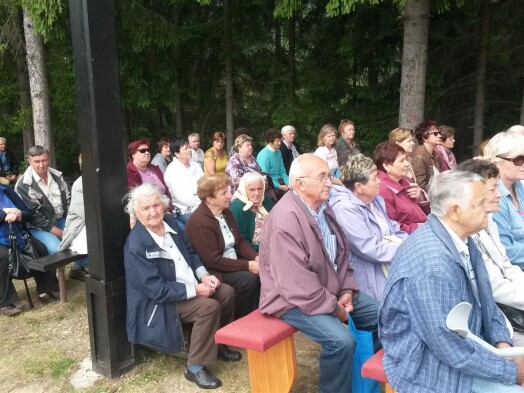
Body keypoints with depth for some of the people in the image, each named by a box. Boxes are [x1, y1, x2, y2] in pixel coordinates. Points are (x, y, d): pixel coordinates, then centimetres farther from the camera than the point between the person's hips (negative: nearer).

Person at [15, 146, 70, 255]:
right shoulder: (24, 185, -13)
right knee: (57, 249, -30)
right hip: (39, 227, -6)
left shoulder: (57, 175, 4)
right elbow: (33, 215, -15)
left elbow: (69, 199, 11)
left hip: (61, 220, 6)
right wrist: (61, 233, -18)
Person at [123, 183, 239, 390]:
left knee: (227, 292, 1)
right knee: (209, 307, -26)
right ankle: (195, 367, -9)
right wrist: (195, 290, -23)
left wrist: (203, 275, -6)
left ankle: (218, 344, 23)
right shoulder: (136, 246, -26)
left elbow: (189, 252, 11)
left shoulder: (170, 221, -2)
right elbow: (157, 290, -26)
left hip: (189, 284, 8)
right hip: (160, 301, -8)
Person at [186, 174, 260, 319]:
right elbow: (213, 260, -25)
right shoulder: (200, 222, -22)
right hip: (212, 270, -8)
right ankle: (240, 319, -4)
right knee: (248, 279, -25)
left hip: (233, 262, 8)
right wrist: (247, 265, -24)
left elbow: (240, 241, 10)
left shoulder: (225, 212, 5)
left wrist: (255, 257, -9)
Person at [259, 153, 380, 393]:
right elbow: (297, 285, -29)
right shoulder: (285, 221, -27)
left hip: (333, 290, 9)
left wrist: (347, 290, -1)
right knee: (341, 340, -27)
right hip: (295, 299, -9)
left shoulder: (322, 207, 2)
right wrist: (334, 308, -18)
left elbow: (342, 253, 13)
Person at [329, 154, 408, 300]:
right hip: (373, 276, -9)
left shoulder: (374, 199, 9)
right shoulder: (345, 209, -20)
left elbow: (394, 230, 13)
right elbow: (373, 251, -23)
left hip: (396, 264, 9)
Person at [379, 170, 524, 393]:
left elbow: (484, 299, 12)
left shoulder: (461, 240, -1)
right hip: (430, 363, -8)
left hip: (466, 344, 8)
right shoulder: (431, 264, -32)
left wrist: (501, 341, -3)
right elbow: (451, 347, -27)